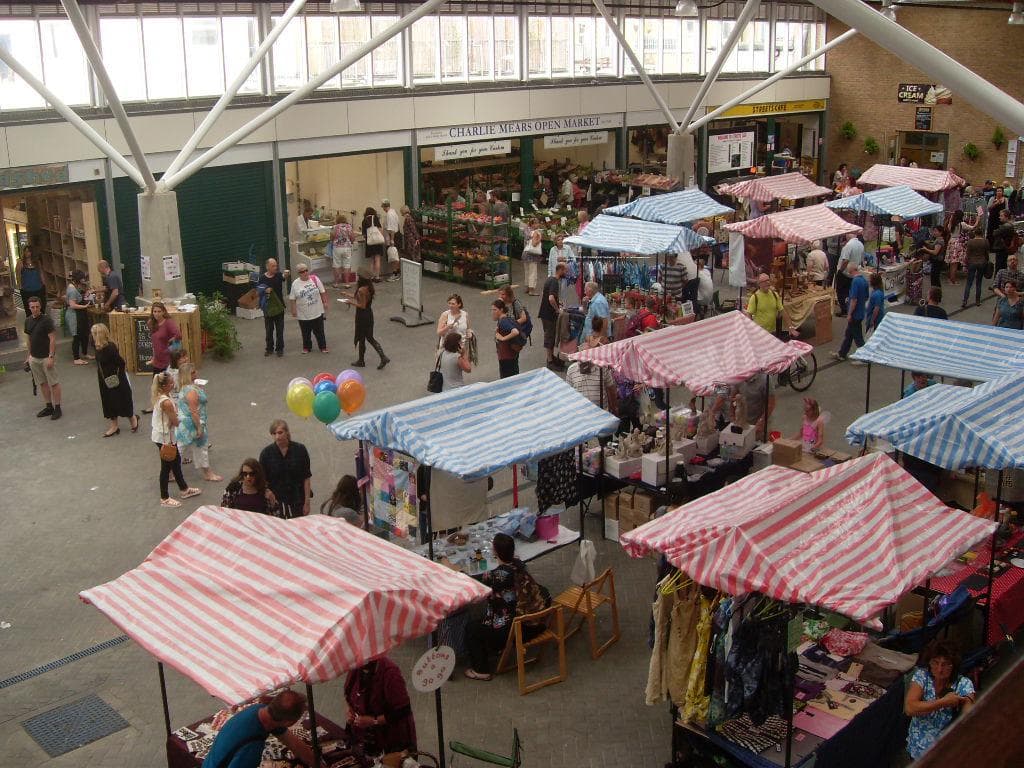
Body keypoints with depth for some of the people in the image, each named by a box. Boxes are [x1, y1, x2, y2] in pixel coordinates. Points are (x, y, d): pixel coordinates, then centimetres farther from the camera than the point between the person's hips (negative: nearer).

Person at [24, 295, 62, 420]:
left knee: (53, 383, 0)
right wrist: (29, 355, 17)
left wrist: (51, 357, -19)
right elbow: (29, 339, 17)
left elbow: (52, 339, -15)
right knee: (42, 383, 13)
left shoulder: (47, 320, -13)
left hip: (47, 357, -7)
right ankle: (49, 407, 23)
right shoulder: (28, 321, 7)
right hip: (34, 357, 7)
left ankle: (57, 408, 7)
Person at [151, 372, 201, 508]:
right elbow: (175, 422, -21)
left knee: (176, 460, 23)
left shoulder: (158, 396, -1)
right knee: (166, 466, 5)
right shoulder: (166, 402, -30)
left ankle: (184, 489, 39)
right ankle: (164, 499, 19)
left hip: (159, 434, 10)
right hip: (164, 437, -10)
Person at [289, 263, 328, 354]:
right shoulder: (295, 284, -7)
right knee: (306, 332, 13)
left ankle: (323, 347, 23)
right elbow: (293, 299, -3)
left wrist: (325, 302, -1)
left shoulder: (315, 279, -6)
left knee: (319, 331, 10)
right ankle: (306, 347, 31)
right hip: (303, 314, 0)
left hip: (317, 312, 0)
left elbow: (322, 292, 1)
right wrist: (293, 310, -4)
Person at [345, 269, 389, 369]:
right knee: (369, 338, 17)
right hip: (369, 315, 8)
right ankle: (383, 357, 9)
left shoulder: (362, 290, -26)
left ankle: (361, 361, 24)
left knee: (361, 338, 9)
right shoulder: (368, 286, 1)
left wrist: (351, 301, -12)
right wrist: (348, 295, 16)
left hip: (362, 316, -8)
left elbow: (362, 305, -23)